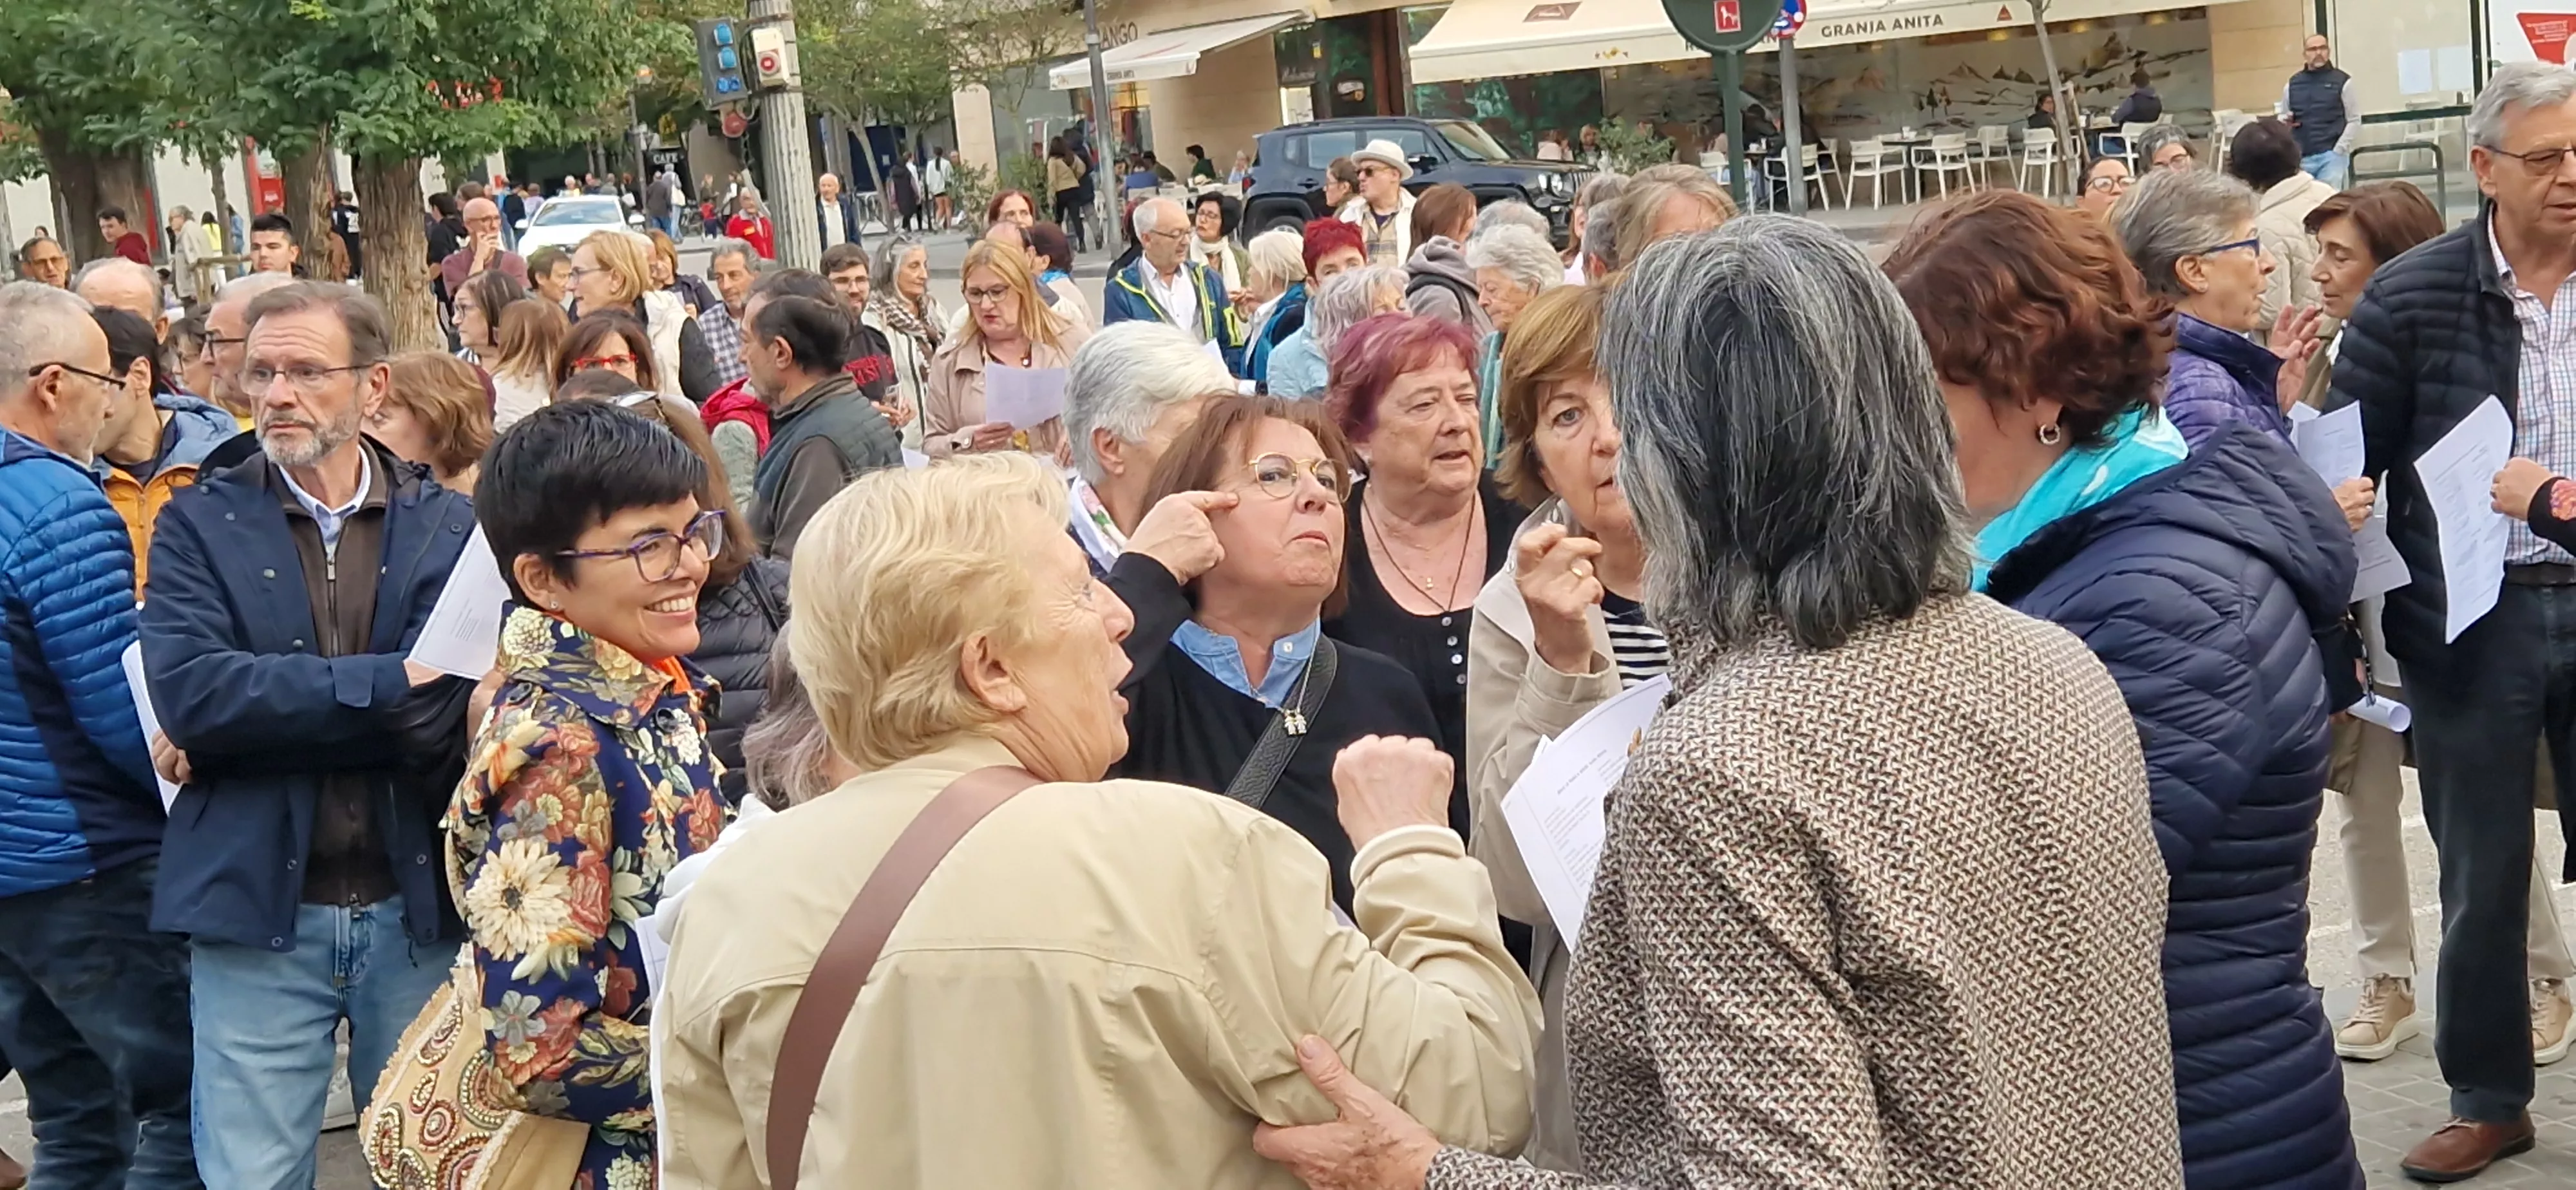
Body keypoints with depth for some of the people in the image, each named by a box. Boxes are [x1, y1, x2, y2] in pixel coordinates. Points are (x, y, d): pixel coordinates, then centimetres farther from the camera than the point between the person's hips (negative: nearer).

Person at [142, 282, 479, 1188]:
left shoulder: (450, 526, 1)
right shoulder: (199, 526, 2)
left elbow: (446, 714, -11)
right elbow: (185, 689, -15)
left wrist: (265, 708, -16)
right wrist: (386, 683, -17)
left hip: (417, 908, 1)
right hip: (257, 909, 0)